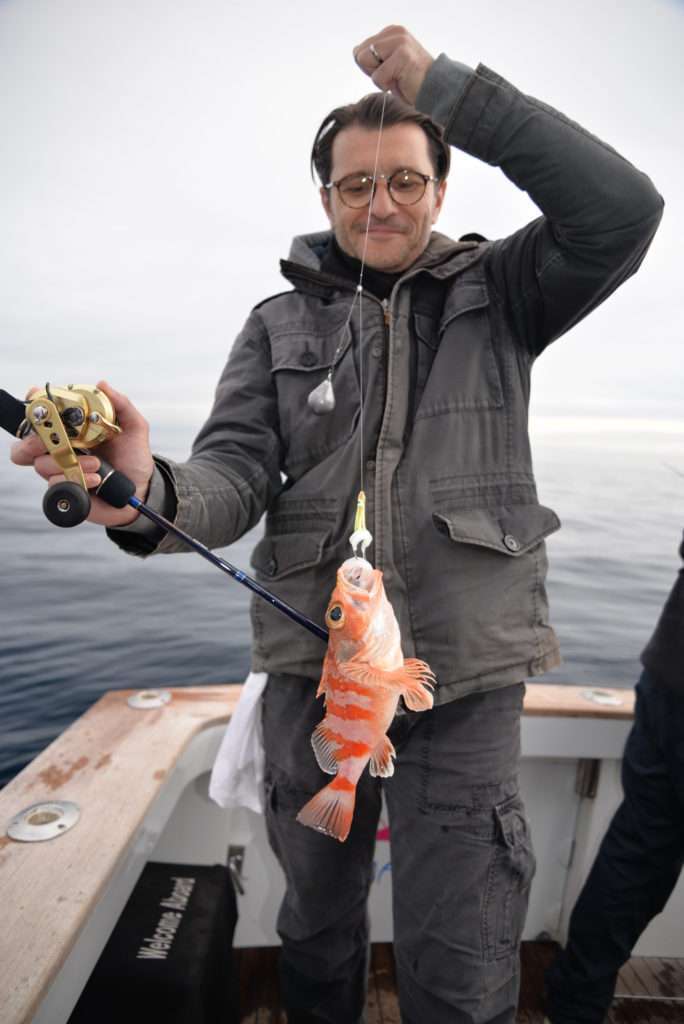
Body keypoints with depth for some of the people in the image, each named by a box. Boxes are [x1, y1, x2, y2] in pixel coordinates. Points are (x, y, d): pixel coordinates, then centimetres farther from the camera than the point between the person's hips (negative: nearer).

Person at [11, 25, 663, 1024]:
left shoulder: (495, 290, 7)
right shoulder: (282, 324, 7)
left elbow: (622, 210, -9)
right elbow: (237, 475, -5)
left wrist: (452, 89, -9)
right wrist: (153, 495, -28)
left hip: (465, 676, -1)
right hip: (311, 668, 2)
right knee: (317, 920, 23)